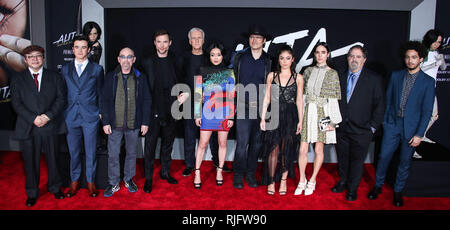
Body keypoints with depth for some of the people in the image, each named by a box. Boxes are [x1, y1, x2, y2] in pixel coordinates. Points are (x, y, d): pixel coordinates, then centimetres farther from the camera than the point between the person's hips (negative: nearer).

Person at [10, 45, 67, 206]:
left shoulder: (55, 77, 8)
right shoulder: (18, 79, 8)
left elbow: (61, 99, 0)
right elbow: (16, 103, 0)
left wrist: (48, 116, -13)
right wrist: (33, 119, -14)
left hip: (50, 126, 0)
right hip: (28, 128, 0)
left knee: (53, 159, 10)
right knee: (30, 162, 8)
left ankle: (55, 187, 29)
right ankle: (32, 193, 23)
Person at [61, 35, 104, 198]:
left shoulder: (97, 69, 4)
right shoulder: (65, 69, 9)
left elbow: (100, 93, 6)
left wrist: (100, 112, 1)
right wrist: (61, 113, 5)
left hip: (91, 117, -2)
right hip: (70, 117, 2)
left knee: (91, 152, 5)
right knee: (73, 152, 10)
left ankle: (90, 181, 21)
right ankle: (74, 181, 25)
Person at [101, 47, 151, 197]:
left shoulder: (140, 78, 3)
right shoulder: (110, 77, 3)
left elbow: (146, 101, 3)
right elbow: (105, 100, 3)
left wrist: (145, 122, -2)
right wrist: (105, 122, -4)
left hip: (134, 124, 0)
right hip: (115, 124, 0)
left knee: (131, 153, 12)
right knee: (113, 154, 5)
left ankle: (128, 179, 30)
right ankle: (114, 183, 19)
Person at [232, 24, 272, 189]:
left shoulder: (268, 61, 5)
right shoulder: (239, 58, 6)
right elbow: (233, 81, 10)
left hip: (261, 108, 1)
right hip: (243, 108, -1)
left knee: (256, 143, 8)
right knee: (242, 143, -3)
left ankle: (251, 173, 22)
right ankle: (238, 175, 12)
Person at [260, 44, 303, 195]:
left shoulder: (298, 78, 4)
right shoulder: (271, 76, 6)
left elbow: (299, 100, 5)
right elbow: (266, 98, 6)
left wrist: (300, 121, 1)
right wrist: (263, 118, 1)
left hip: (290, 116, 0)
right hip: (274, 115, 0)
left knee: (286, 149, 6)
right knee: (273, 149, 1)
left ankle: (283, 180, 21)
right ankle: (271, 181, 13)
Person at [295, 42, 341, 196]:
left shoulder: (333, 74, 0)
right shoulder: (308, 71, 9)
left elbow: (336, 98, 0)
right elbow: (302, 94, 12)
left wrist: (333, 121, -5)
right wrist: (300, 116, 6)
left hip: (323, 113, -2)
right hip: (307, 112, 2)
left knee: (318, 149, 3)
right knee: (303, 149, 0)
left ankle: (312, 181, 19)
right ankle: (302, 181, 16)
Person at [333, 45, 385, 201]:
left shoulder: (374, 79, -4)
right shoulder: (339, 77, 6)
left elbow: (379, 105, -3)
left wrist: (373, 127, -7)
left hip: (361, 130, -3)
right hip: (341, 128, 3)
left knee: (357, 160, 9)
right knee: (342, 158, 15)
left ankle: (352, 188, 27)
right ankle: (343, 182, 37)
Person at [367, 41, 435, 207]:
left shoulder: (428, 81, -5)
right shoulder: (396, 76, 3)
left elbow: (427, 111, -6)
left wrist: (419, 134, -9)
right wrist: (385, 120, 7)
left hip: (411, 127, -2)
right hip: (392, 124, 2)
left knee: (405, 161, 10)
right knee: (384, 157, 4)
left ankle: (398, 191, 27)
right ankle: (378, 186, 24)